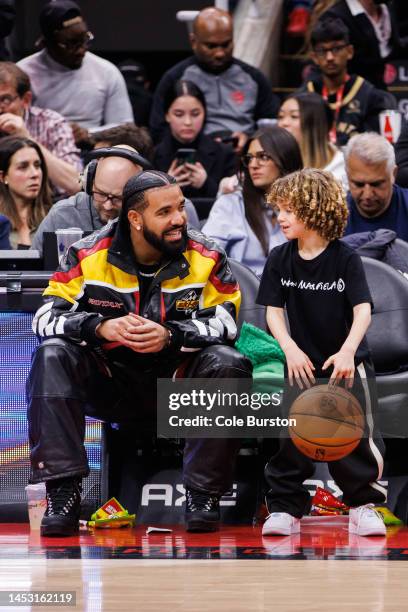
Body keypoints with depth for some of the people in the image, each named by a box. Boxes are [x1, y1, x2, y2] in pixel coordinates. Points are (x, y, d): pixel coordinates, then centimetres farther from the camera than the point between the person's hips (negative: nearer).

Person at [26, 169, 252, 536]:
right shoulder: (89, 255, -7)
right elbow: (46, 317, -12)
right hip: (110, 384, 0)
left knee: (229, 364, -29)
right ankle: (62, 491, -28)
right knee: (53, 356, -26)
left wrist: (170, 335, -32)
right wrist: (100, 327, -31)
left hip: (178, 380, 0)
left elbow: (224, 321, -14)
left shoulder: (206, 258, -6)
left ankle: (203, 494, -20)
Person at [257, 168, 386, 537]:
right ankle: (285, 508, -4)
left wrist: (347, 352, -28)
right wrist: (291, 349, -16)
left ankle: (363, 505, 6)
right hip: (305, 362, 2)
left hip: (347, 361, -2)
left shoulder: (345, 259, -8)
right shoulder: (280, 260, 0)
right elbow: (273, 311, 0)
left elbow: (363, 311, -14)